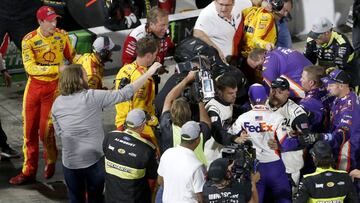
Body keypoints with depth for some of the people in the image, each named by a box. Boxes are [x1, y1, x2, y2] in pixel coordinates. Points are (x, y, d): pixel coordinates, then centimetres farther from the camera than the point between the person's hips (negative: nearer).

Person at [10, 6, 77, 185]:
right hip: (34, 86, 0)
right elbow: (30, 68, -23)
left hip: (53, 87, 0)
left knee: (46, 130, -4)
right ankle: (29, 171, 19)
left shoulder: (62, 35, -6)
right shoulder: (29, 40, -13)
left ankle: (50, 162, 25)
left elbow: (72, 57, 11)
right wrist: (56, 68, -30)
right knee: (29, 130, 7)